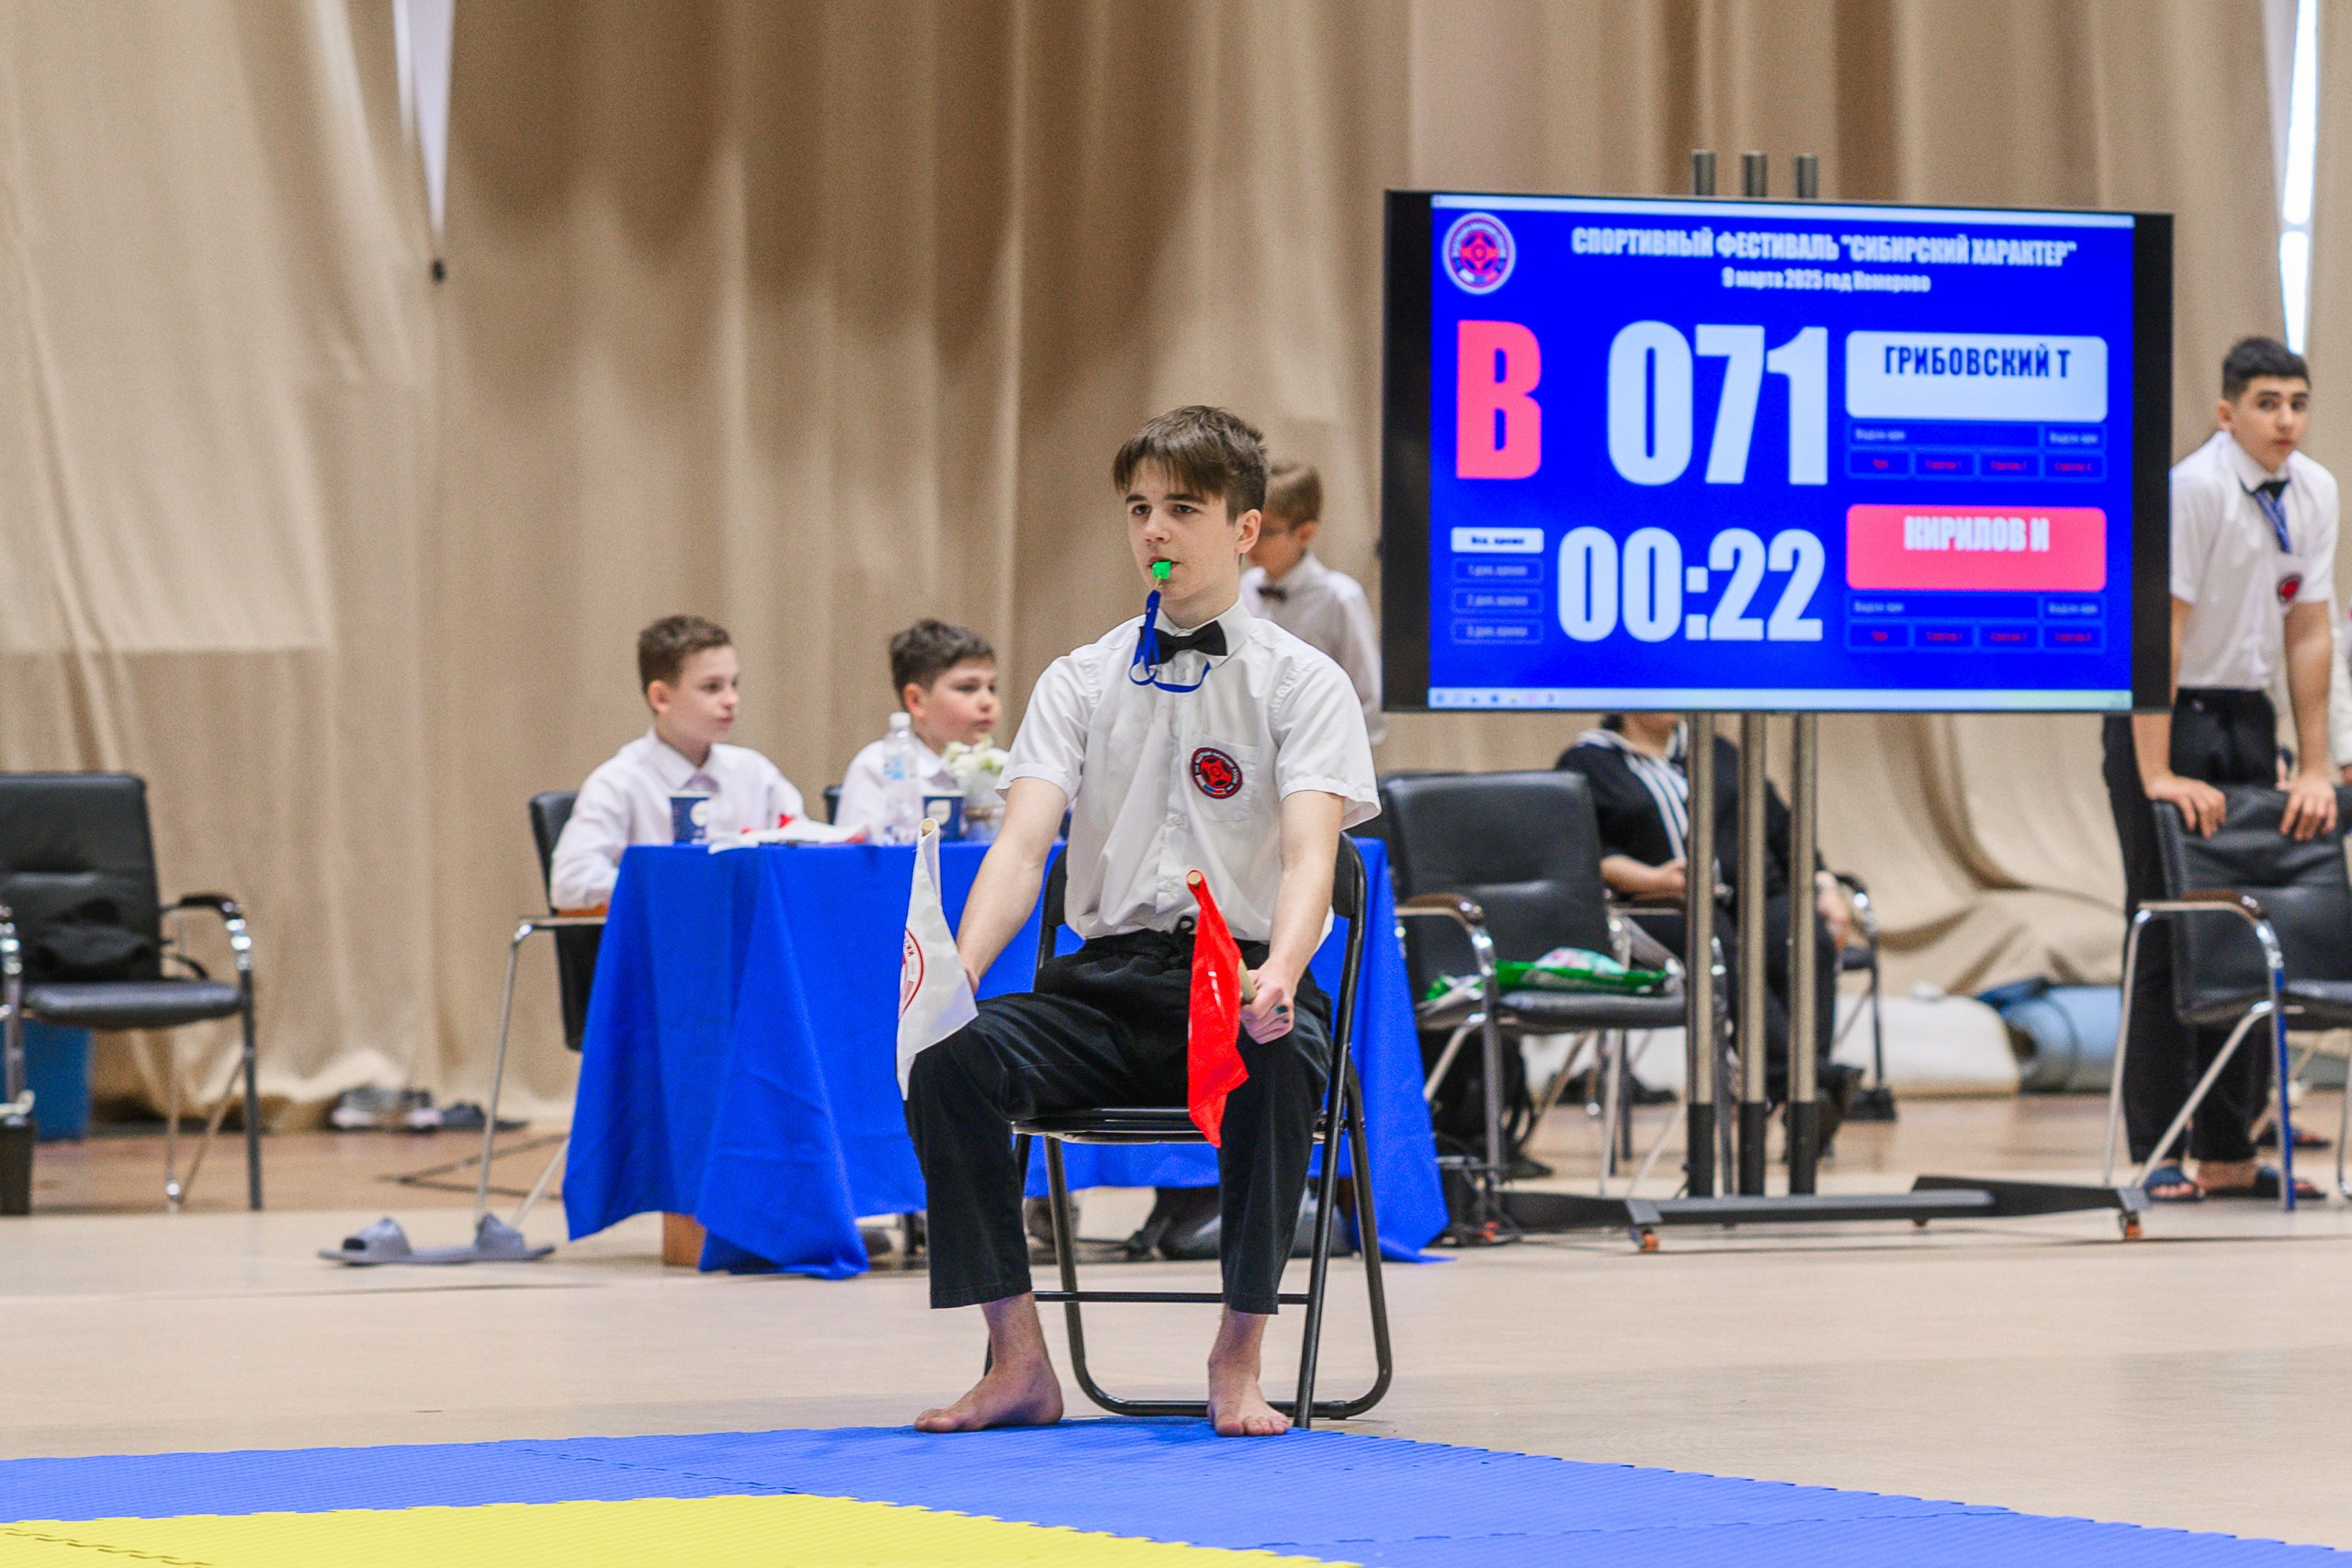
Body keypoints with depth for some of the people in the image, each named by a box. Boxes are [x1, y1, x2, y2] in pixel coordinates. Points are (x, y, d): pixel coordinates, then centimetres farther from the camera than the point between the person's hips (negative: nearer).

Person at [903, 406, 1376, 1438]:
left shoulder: (1301, 683, 4)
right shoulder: (1079, 683, 13)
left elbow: (1310, 854, -11)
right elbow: (1022, 845, 0)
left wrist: (1279, 973, -34)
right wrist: (959, 969, -20)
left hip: (1243, 977, -3)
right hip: (1107, 984, 3)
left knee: (1279, 1057, -39)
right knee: (948, 1056, -26)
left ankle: (1238, 1360, -27)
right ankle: (1018, 1361, -20)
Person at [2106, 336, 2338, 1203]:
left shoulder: (2313, 492, 2)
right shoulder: (2193, 489, -18)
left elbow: (2309, 633, 5)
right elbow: (2155, 633, -21)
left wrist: (2315, 768, 1)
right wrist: (2158, 775, -25)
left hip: (2246, 716, 6)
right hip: (2166, 717, -6)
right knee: (2166, 938, -7)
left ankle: (2228, 1153, 7)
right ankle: (2160, 1157, -5)